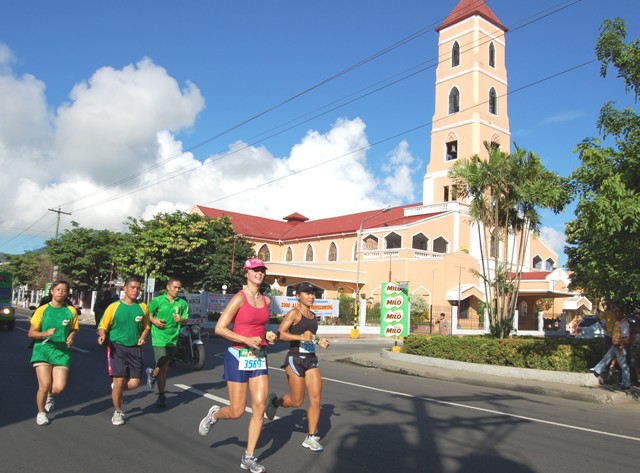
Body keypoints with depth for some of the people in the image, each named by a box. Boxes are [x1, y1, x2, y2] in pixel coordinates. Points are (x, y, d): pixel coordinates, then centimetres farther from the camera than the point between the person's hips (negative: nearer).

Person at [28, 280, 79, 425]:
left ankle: (50, 395, 29)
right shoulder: (42, 310, -2)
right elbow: (31, 333, 0)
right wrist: (45, 334, -18)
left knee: (59, 387, -9)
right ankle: (41, 413, 21)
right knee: (44, 385, -8)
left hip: (62, 352, 1)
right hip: (43, 350, -1)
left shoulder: (71, 311, 3)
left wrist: (71, 338, -5)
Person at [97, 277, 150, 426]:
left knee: (134, 383, -2)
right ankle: (117, 412, 18)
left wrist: (142, 337, -1)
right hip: (117, 347, -3)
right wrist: (102, 335, -21)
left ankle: (116, 388, 33)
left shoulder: (143, 307, 4)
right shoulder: (114, 307, -5)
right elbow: (103, 326, 0)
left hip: (135, 349, 3)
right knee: (119, 381, -5)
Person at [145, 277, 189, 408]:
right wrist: (154, 321, -11)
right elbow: (147, 313, 6)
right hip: (159, 338, -4)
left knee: (166, 369, 14)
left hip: (173, 338, 4)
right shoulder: (158, 300, -1)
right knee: (163, 367, -9)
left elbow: (185, 321, 7)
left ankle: (152, 373, 46)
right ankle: (161, 396, 14)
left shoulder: (182, 303, 6)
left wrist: (181, 319, -14)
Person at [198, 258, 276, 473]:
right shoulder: (239, 298, -12)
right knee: (237, 412, 1)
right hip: (239, 356, -6)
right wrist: (247, 340, -21)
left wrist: (268, 337, 4)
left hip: (259, 357, 6)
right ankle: (214, 415, 36)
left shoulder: (266, 300, 8)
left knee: (260, 407, 0)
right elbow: (219, 328, -15)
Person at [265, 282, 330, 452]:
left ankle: (311, 438, 11)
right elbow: (280, 334, -18)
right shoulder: (294, 313, -9)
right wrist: (301, 337, -27)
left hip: (311, 359, 7)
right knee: (297, 401, 2)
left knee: (316, 399, 0)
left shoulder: (313, 316, 14)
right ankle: (275, 401, 33)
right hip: (295, 359, -7)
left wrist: (319, 342, 10)